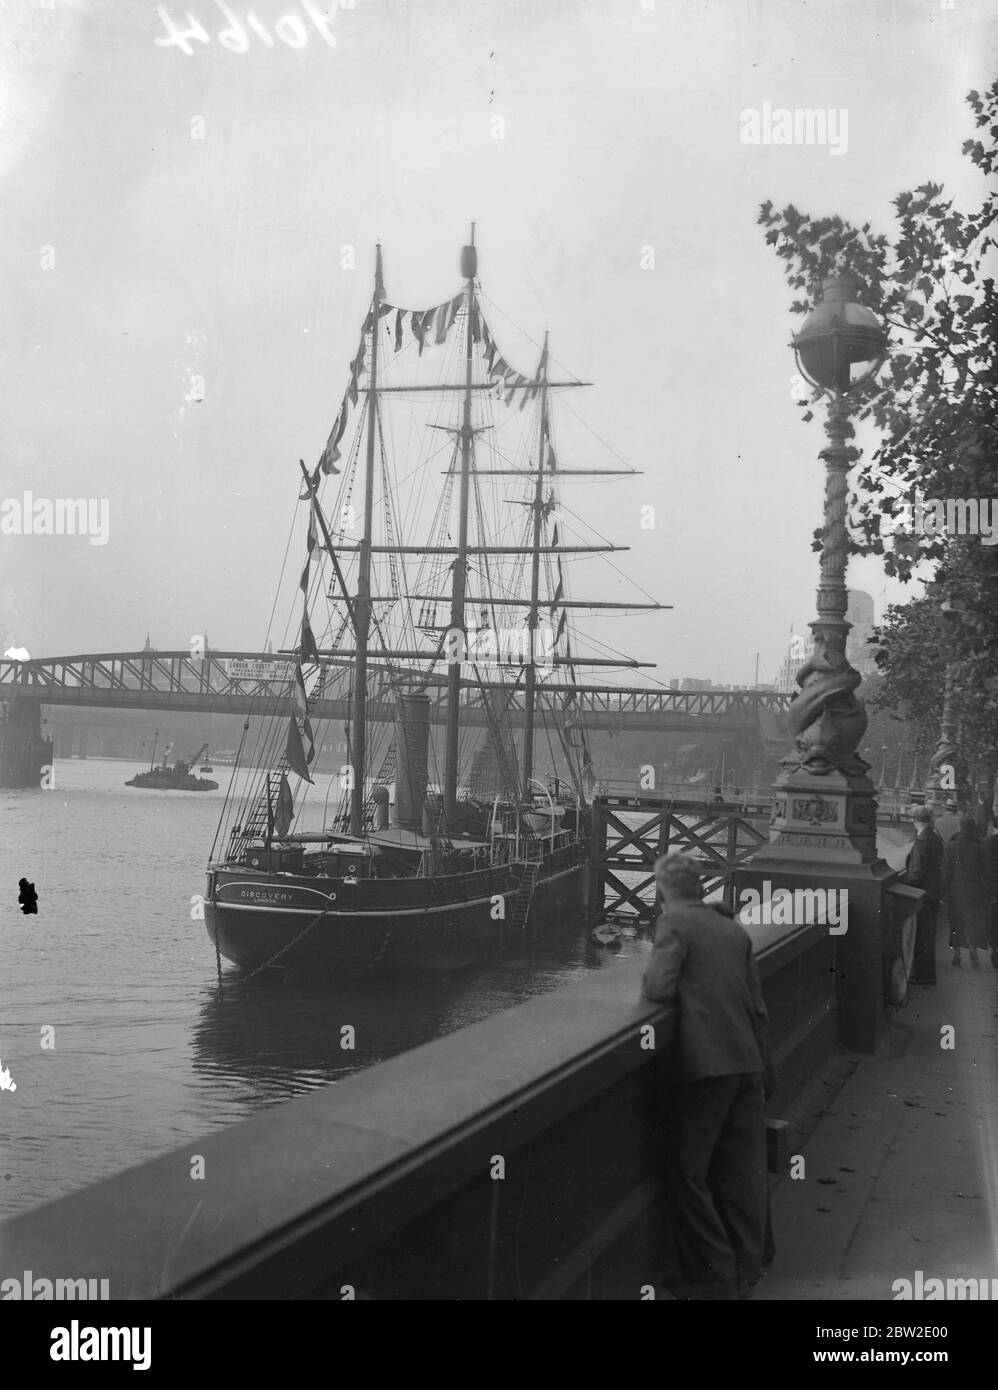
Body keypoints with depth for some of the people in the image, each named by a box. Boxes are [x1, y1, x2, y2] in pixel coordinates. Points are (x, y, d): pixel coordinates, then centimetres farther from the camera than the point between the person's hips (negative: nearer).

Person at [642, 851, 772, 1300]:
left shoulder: (674, 923, -4)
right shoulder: (734, 929, 15)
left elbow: (659, 988, -16)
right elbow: (758, 1006, 16)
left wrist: (649, 979, 7)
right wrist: (766, 1071, 21)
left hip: (705, 1065, -6)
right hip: (748, 1062, 6)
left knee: (691, 1172, 2)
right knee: (743, 1173, 12)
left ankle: (714, 1275, 1)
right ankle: (745, 1271, 18)